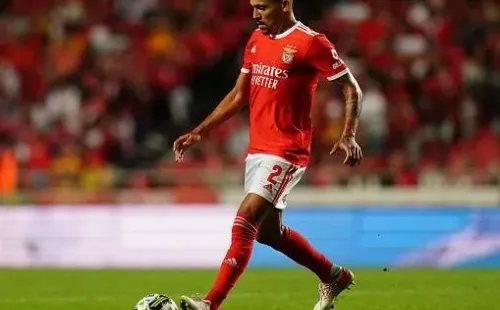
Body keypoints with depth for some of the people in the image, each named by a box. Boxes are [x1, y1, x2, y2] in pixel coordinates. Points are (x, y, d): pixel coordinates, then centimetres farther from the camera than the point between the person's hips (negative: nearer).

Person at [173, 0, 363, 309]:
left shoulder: (310, 43, -11)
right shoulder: (257, 40, 11)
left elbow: (352, 89, -6)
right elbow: (238, 95, 18)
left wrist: (348, 136, -19)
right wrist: (199, 132, 12)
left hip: (285, 153, -9)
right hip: (257, 151, 9)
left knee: (244, 223, -17)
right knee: (268, 230, 17)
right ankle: (334, 276, 36)